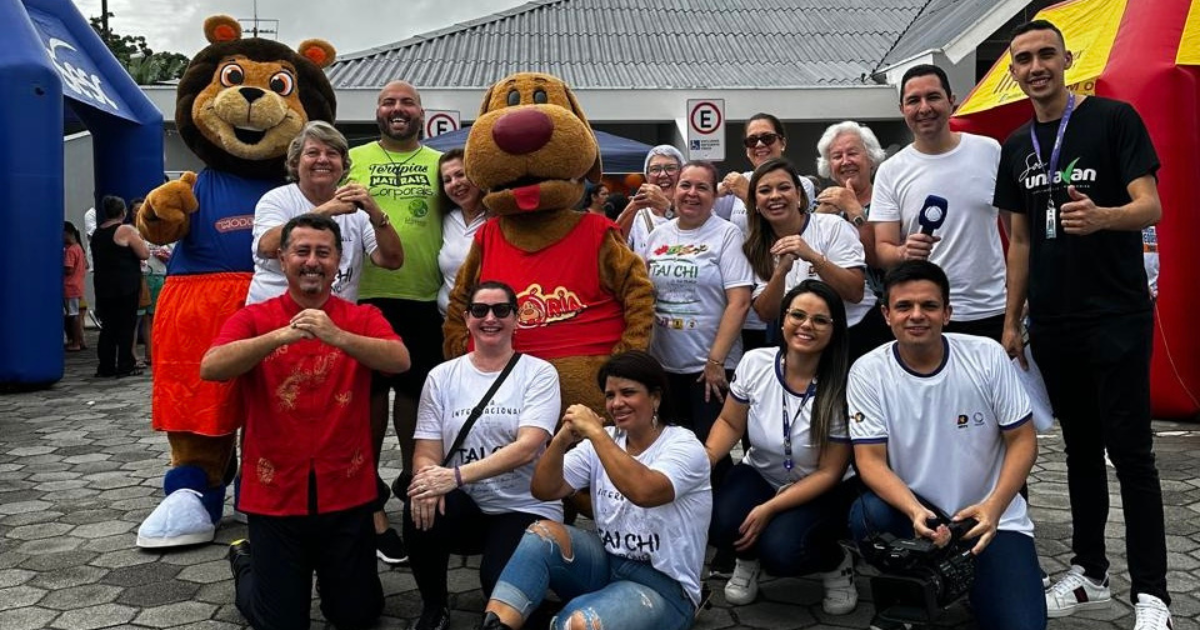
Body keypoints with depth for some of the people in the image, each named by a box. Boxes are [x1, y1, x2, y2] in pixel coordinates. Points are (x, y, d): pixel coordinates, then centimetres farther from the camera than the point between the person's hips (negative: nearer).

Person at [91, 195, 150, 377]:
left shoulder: (97, 233, 12)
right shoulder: (126, 230, -10)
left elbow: (98, 258, 20)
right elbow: (144, 254, -11)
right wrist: (139, 238, 7)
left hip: (103, 286, 7)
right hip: (126, 286, -7)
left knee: (109, 325, 12)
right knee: (126, 325, -1)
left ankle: (106, 366, 12)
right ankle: (125, 366, 0)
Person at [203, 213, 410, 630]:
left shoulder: (363, 318, -1)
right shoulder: (253, 319, -2)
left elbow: (400, 361, -20)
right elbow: (210, 368, -20)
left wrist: (338, 337, -36)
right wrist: (281, 336, -33)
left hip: (347, 494, 1)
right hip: (274, 495, -1)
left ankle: (330, 573, 45)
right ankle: (247, 562, 38)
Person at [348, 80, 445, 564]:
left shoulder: (440, 163, 10)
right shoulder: (354, 159, 7)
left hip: (424, 298, 1)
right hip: (366, 296, -1)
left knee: (416, 391, 11)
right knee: (369, 392, 5)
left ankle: (413, 480, 30)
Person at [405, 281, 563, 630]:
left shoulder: (539, 373, -4)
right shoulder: (442, 376, 5)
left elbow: (527, 448, -18)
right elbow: (427, 452, 0)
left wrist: (456, 475, -31)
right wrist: (429, 480, -26)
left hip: (525, 509, -2)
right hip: (465, 506, 3)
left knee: (501, 585, -30)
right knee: (422, 511, -30)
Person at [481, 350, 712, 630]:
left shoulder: (684, 447, -12)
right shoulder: (602, 443, 6)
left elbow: (644, 492, -34)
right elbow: (544, 491, -3)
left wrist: (596, 431, -30)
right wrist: (561, 440, -20)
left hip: (662, 587, -6)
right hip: (606, 564, 6)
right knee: (544, 532, -21)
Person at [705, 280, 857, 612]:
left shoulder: (841, 388, -21)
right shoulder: (754, 363, -11)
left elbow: (829, 473, -16)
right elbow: (730, 423, 2)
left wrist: (769, 509, -23)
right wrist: (704, 457, -20)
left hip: (817, 493, -3)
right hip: (759, 474, 3)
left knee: (781, 552, -30)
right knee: (720, 524, -28)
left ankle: (836, 563, 5)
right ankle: (748, 557, 9)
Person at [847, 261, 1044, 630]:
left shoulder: (987, 356, -9)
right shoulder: (868, 372, -10)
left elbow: (1023, 441, -5)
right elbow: (870, 460, -12)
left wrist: (993, 506, -21)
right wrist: (915, 511, -31)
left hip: (991, 517, 0)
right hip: (911, 510, 0)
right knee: (868, 515, -32)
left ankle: (970, 581, 18)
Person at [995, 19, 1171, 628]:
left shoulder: (1114, 119, -5)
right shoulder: (1017, 147, 11)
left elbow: (1150, 206, -13)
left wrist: (1102, 216, -35)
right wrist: (1011, 320, 11)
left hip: (1117, 316, -5)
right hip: (1053, 322, 5)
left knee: (1129, 452, -4)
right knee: (1081, 449, 13)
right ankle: (1089, 575, 23)